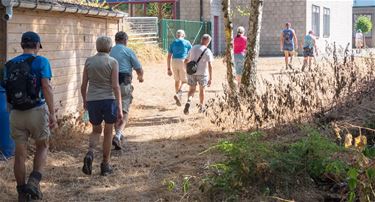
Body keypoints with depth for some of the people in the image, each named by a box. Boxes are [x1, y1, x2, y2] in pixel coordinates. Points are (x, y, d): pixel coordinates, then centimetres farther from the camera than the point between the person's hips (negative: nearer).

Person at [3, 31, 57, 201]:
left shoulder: (9, 65, 8)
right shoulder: (40, 61, -6)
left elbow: (8, 91, 11)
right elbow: (46, 88, -15)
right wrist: (52, 113, -15)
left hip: (16, 113, 3)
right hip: (37, 111, -3)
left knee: (20, 154, 9)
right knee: (42, 147, 16)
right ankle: (34, 181, -4)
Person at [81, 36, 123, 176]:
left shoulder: (89, 61, 3)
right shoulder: (112, 62, -6)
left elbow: (83, 85, 5)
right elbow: (115, 86, -12)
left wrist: (84, 101, 21)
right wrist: (119, 107, -10)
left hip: (92, 101, 3)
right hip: (109, 100, -3)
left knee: (96, 130, 20)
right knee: (108, 132, 12)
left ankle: (90, 153, -7)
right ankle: (105, 165, 16)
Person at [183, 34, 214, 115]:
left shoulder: (193, 48, 1)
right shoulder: (208, 51, -12)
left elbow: (186, 61, 8)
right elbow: (210, 66, -17)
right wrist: (210, 78, -15)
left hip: (192, 73, 2)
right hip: (202, 73, -2)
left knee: (192, 90, 11)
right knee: (202, 90, 18)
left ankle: (188, 102, -17)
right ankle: (201, 107, 29)